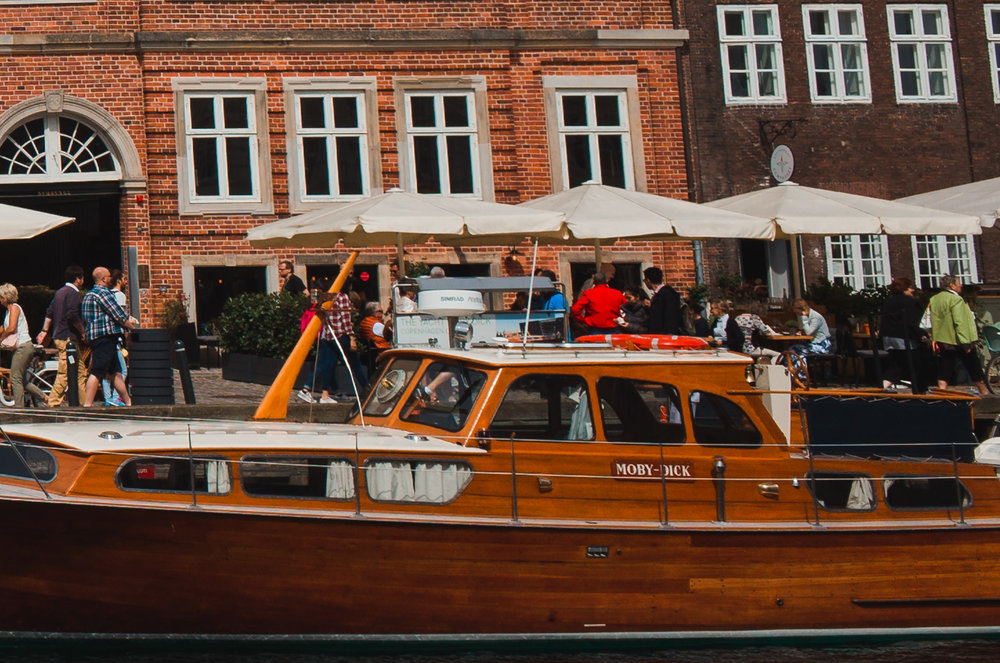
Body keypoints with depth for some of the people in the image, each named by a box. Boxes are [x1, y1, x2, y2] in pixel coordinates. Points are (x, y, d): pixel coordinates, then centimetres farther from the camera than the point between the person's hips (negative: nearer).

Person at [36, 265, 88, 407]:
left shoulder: (59, 292, 17)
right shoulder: (73, 293, -12)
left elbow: (49, 313, 20)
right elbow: (72, 316, -21)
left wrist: (44, 330, 23)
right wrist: (83, 331, -12)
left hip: (59, 336, 10)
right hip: (68, 338, -10)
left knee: (80, 371, 11)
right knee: (64, 373, -7)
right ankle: (54, 401, -7)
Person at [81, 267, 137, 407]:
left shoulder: (89, 295, 22)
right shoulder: (103, 292, -10)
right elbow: (119, 315, -11)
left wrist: (127, 320, 18)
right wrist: (132, 327, 5)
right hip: (106, 336, -11)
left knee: (116, 372, 14)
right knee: (97, 372, -13)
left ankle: (128, 402, 20)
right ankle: (87, 405, -16)